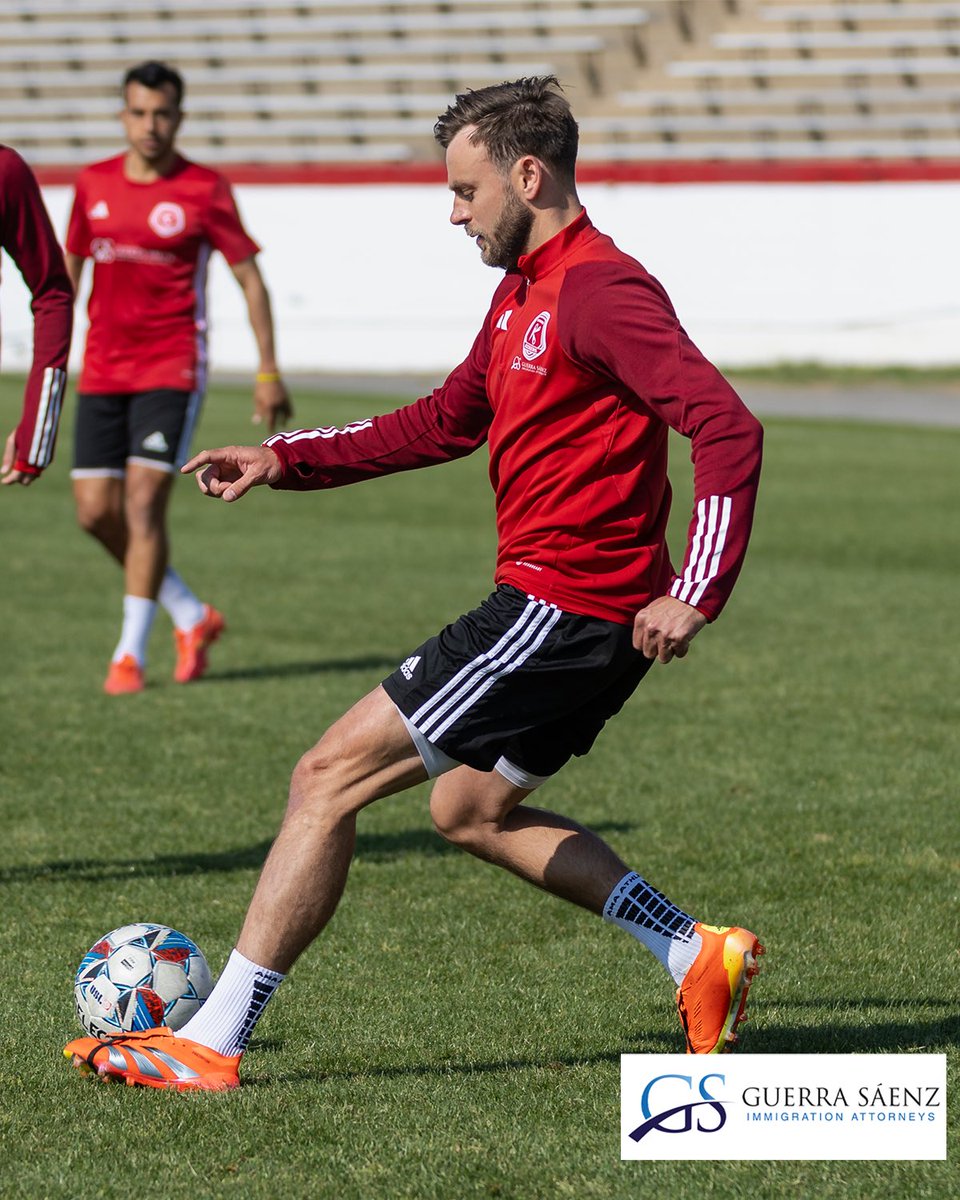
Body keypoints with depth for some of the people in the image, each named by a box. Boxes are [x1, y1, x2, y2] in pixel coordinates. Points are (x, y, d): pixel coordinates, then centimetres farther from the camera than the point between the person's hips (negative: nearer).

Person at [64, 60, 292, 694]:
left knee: (144, 501, -13)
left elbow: (250, 278, -1)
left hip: (173, 368, -5)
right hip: (103, 372, 5)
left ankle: (132, 653, -4)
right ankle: (193, 617, 20)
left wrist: (269, 372, -4)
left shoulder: (205, 189, -5)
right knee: (96, 512, 1)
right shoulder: (94, 184, 7)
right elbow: (70, 269, 18)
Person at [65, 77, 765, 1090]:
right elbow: (446, 420, 26)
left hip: (562, 612, -11)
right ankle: (699, 956, 21)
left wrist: (695, 596, -28)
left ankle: (210, 1044, -6)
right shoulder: (524, 291, 15)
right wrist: (286, 459, 18)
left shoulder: (600, 292, -17)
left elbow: (728, 428, -25)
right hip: (560, 609, 11)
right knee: (470, 812, 24)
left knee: (328, 778, -8)